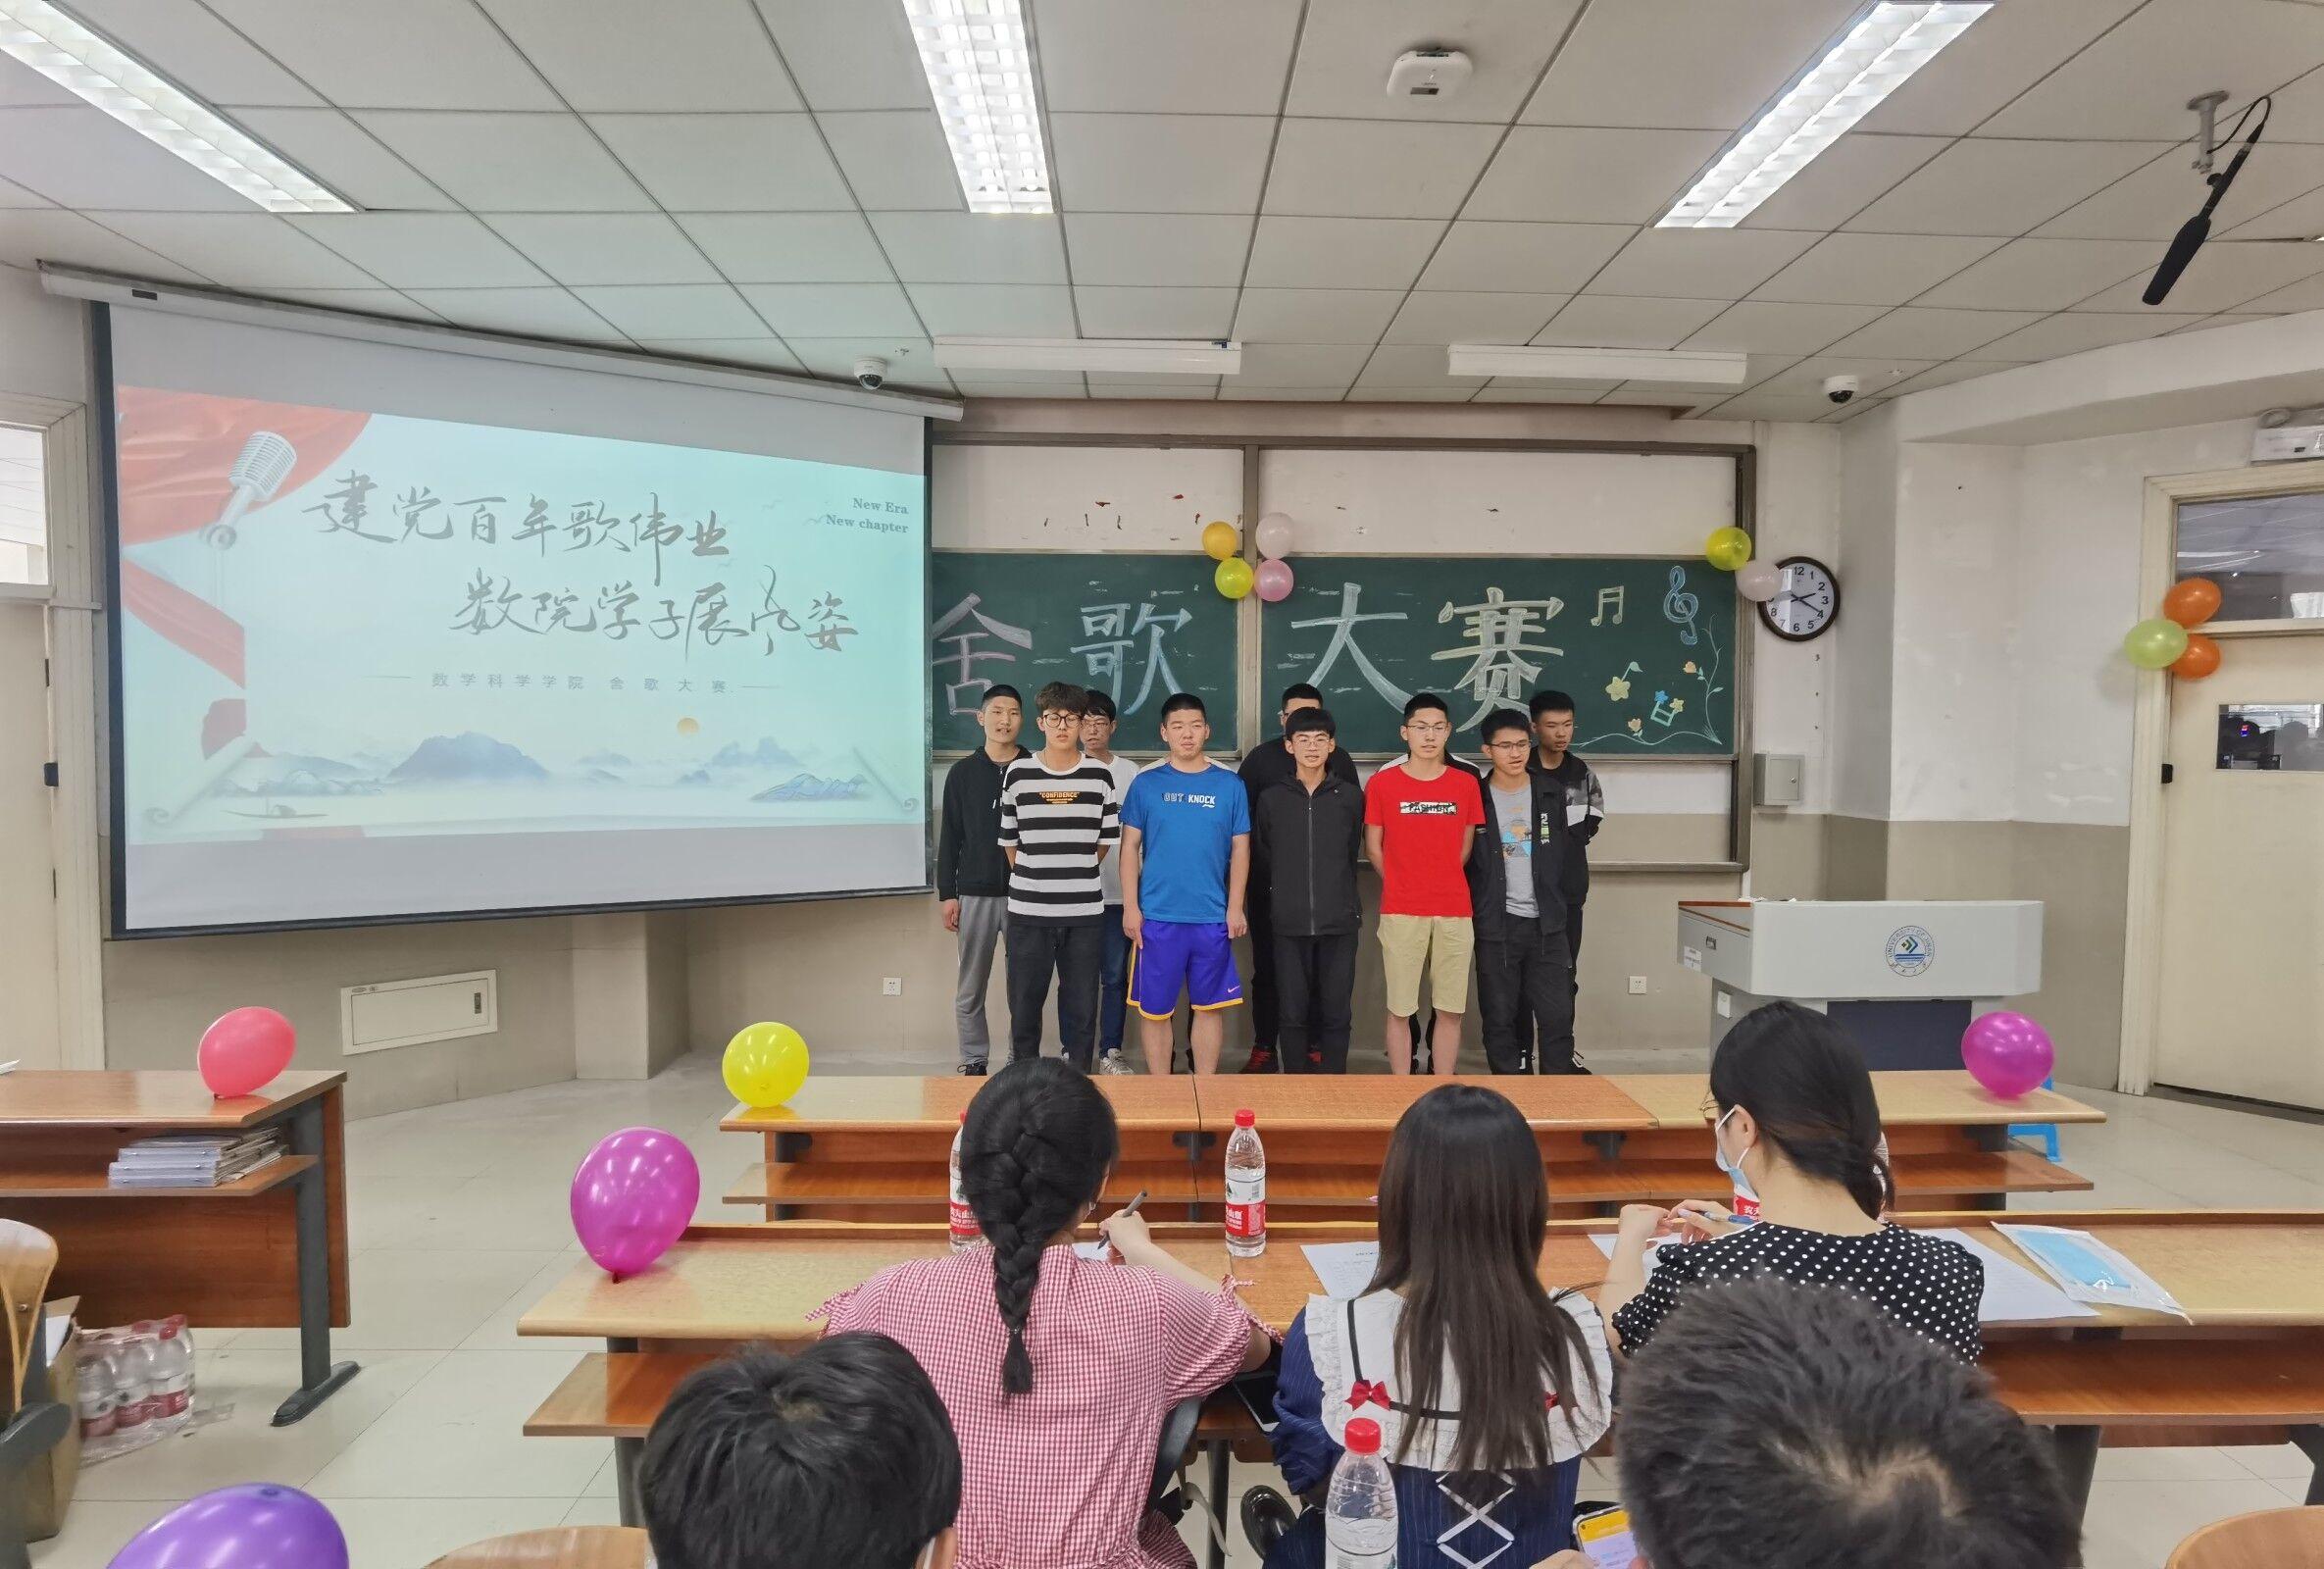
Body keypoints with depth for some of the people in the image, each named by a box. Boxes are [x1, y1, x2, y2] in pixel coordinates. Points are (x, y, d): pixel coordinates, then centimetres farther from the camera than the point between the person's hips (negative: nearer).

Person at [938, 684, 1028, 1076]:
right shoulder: (963, 772, 5)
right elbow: (949, 837, 5)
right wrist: (947, 893, 1)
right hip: (975, 893, 1)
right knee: (970, 989, 6)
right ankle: (973, 1062, 17)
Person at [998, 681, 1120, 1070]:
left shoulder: (1100, 777, 3)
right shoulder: (1018, 774, 1)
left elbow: (1105, 841, 9)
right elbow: (1009, 841, 9)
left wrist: (1073, 875, 11)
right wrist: (1032, 880, 10)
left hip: (1085, 911, 0)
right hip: (1028, 911, 0)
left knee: (1081, 1009, 6)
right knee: (1024, 1005, 6)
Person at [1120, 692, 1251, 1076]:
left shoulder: (1230, 785, 4)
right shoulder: (1146, 784, 2)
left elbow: (1240, 850, 5)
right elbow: (1130, 847, 3)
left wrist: (1235, 907, -1)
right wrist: (1130, 907, -3)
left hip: (1213, 918, 1)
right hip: (1156, 916, -1)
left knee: (1210, 1006, 8)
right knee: (1155, 1008, 5)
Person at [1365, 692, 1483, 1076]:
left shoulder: (1466, 784, 5)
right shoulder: (1382, 783, -1)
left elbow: (1465, 847, 13)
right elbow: (1373, 847, 6)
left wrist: (1443, 884, 11)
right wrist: (1402, 886, 8)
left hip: (1454, 912, 2)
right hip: (1401, 913, -2)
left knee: (1451, 1009, 6)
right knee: (1400, 1009, 3)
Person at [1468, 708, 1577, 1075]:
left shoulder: (1552, 793, 6)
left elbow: (1563, 849, 16)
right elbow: (1461, 859, 2)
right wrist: (1479, 904, 1)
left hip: (1547, 923, 2)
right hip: (1496, 924, -2)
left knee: (1558, 1015, 1)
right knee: (1500, 1017, 4)